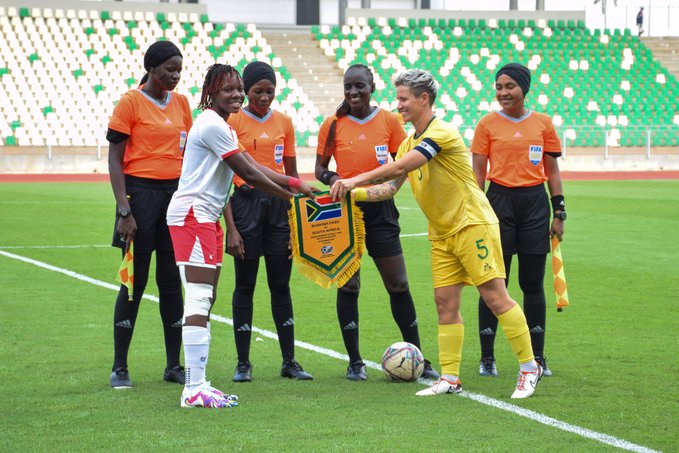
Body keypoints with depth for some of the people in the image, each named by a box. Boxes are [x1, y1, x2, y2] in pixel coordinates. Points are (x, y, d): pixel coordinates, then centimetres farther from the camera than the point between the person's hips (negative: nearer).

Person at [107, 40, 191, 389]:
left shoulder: (181, 103, 11)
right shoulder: (131, 102, -6)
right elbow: (115, 160, -7)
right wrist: (124, 211, -13)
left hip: (176, 192, 5)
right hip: (141, 192, -5)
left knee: (172, 280, 7)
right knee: (135, 281, -2)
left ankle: (174, 365, 13)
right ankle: (119, 368, 6)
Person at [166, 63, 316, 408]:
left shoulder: (220, 126, 19)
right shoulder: (212, 125, -14)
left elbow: (254, 168, 16)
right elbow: (249, 174, -13)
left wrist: (296, 183, 8)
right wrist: (291, 197, -5)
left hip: (205, 218, 11)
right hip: (192, 215, -11)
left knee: (205, 300, 9)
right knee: (199, 300, -13)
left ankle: (197, 384, 11)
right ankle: (195, 389, -15)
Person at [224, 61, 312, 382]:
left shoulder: (284, 122, 9)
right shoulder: (233, 122, -3)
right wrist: (230, 228, -10)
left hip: (279, 204, 3)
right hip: (245, 203, -3)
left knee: (281, 285, 7)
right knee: (245, 285, 2)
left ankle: (289, 361, 13)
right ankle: (243, 363, 8)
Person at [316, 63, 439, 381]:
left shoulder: (388, 120, 3)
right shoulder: (333, 125, 1)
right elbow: (319, 168, 7)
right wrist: (331, 178, -14)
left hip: (379, 209, 0)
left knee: (398, 285, 2)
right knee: (348, 286, 3)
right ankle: (355, 362, 11)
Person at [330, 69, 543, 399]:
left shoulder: (442, 133, -17)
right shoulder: (409, 143, 12)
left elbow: (400, 167, -27)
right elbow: (391, 186, 10)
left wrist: (356, 180, -27)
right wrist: (354, 193, -5)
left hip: (472, 224, -8)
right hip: (441, 234, 9)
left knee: (495, 296, -9)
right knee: (445, 303, 3)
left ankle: (529, 368, -1)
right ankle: (450, 378, 7)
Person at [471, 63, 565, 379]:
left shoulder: (542, 123, 6)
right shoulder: (487, 124, 2)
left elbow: (552, 170, 9)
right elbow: (477, 171, 2)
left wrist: (559, 213, 5)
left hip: (535, 203, 1)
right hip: (500, 201, -1)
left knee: (533, 283, 5)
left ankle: (537, 357, 14)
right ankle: (487, 358, 7)